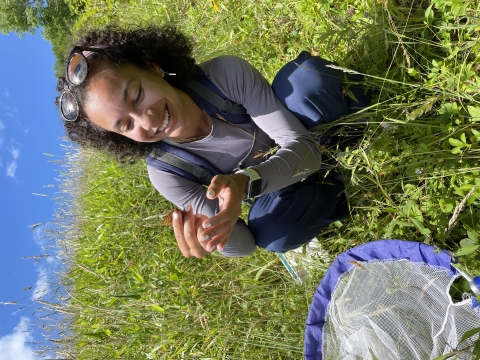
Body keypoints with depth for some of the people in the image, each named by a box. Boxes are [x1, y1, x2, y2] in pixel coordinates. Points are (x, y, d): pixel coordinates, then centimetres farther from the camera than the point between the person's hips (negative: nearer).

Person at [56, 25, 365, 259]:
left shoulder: (227, 73, -28)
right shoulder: (167, 173, -24)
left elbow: (305, 148, -29)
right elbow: (244, 244, -17)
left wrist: (245, 181, -49)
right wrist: (214, 236, -42)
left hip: (312, 151, 0)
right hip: (284, 192, 0)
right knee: (272, 232, -33)